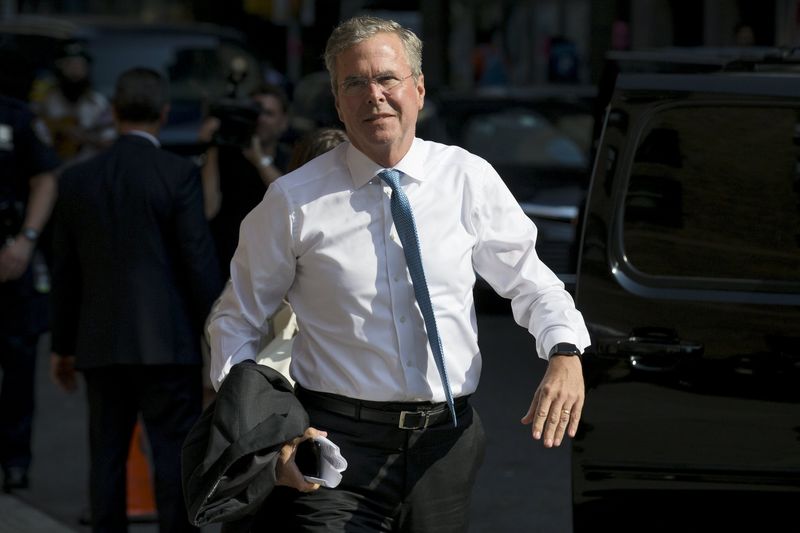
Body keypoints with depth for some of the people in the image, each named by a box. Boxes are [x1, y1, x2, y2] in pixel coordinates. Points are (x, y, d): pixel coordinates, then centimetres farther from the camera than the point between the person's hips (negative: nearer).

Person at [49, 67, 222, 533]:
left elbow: (66, 271, 10)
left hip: (100, 344, 4)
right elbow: (200, 263, -9)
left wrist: (64, 345, 19)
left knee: (107, 459, 10)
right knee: (175, 458, -1)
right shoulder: (179, 174, -8)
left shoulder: (78, 179, 6)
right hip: (167, 342, -4)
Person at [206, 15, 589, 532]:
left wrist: (565, 354, -8)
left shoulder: (469, 180, 3)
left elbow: (529, 281, 13)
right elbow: (235, 320, 6)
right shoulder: (294, 201, -2)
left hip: (446, 445, 3)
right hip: (337, 445, -2)